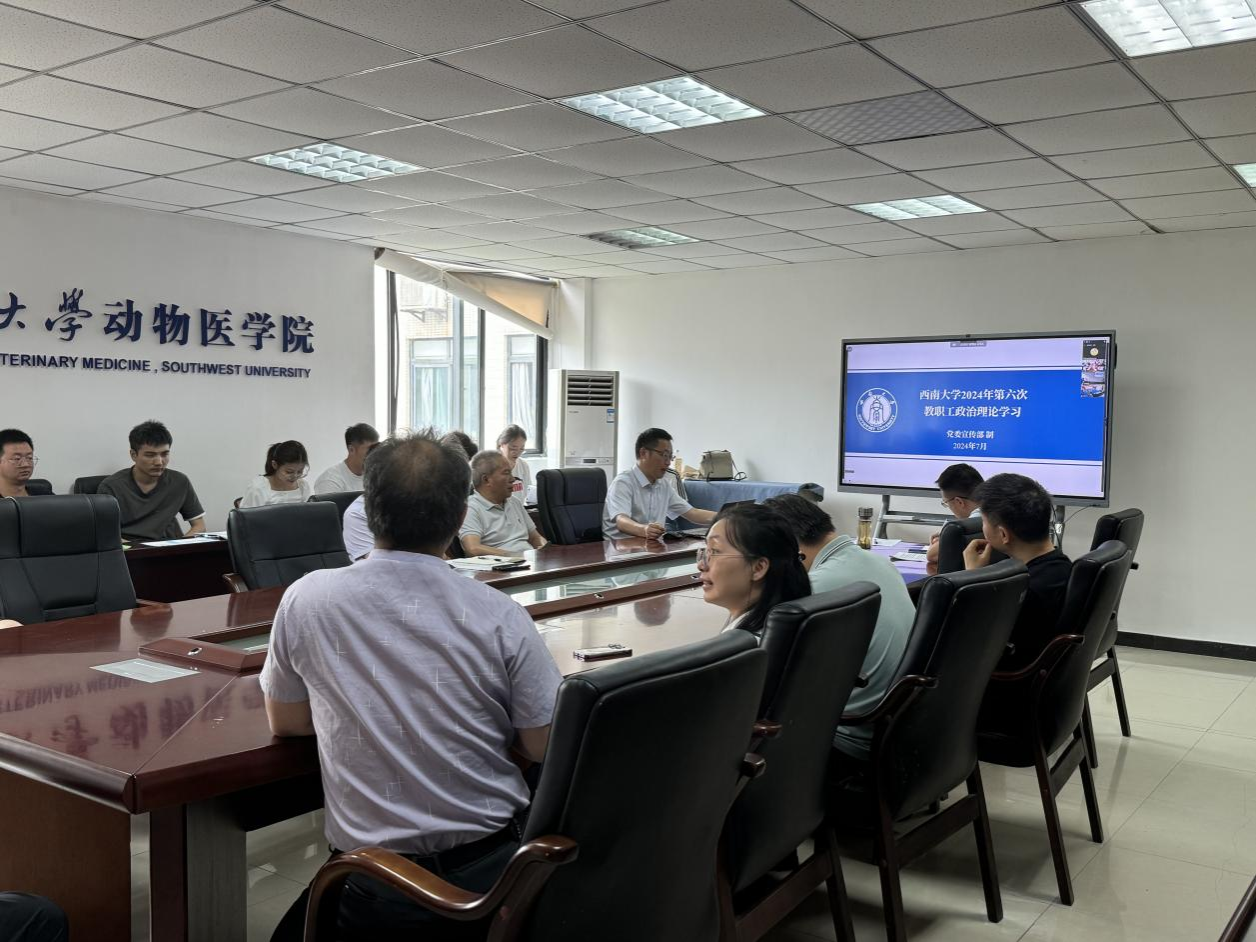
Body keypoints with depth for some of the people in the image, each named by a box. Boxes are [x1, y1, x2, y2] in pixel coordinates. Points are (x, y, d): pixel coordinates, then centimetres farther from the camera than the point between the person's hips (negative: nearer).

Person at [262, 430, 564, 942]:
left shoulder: (306, 600, -10)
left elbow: (285, 722, 5)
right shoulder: (501, 616, -13)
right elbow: (546, 747, -3)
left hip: (378, 889, -1)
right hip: (493, 870, 2)